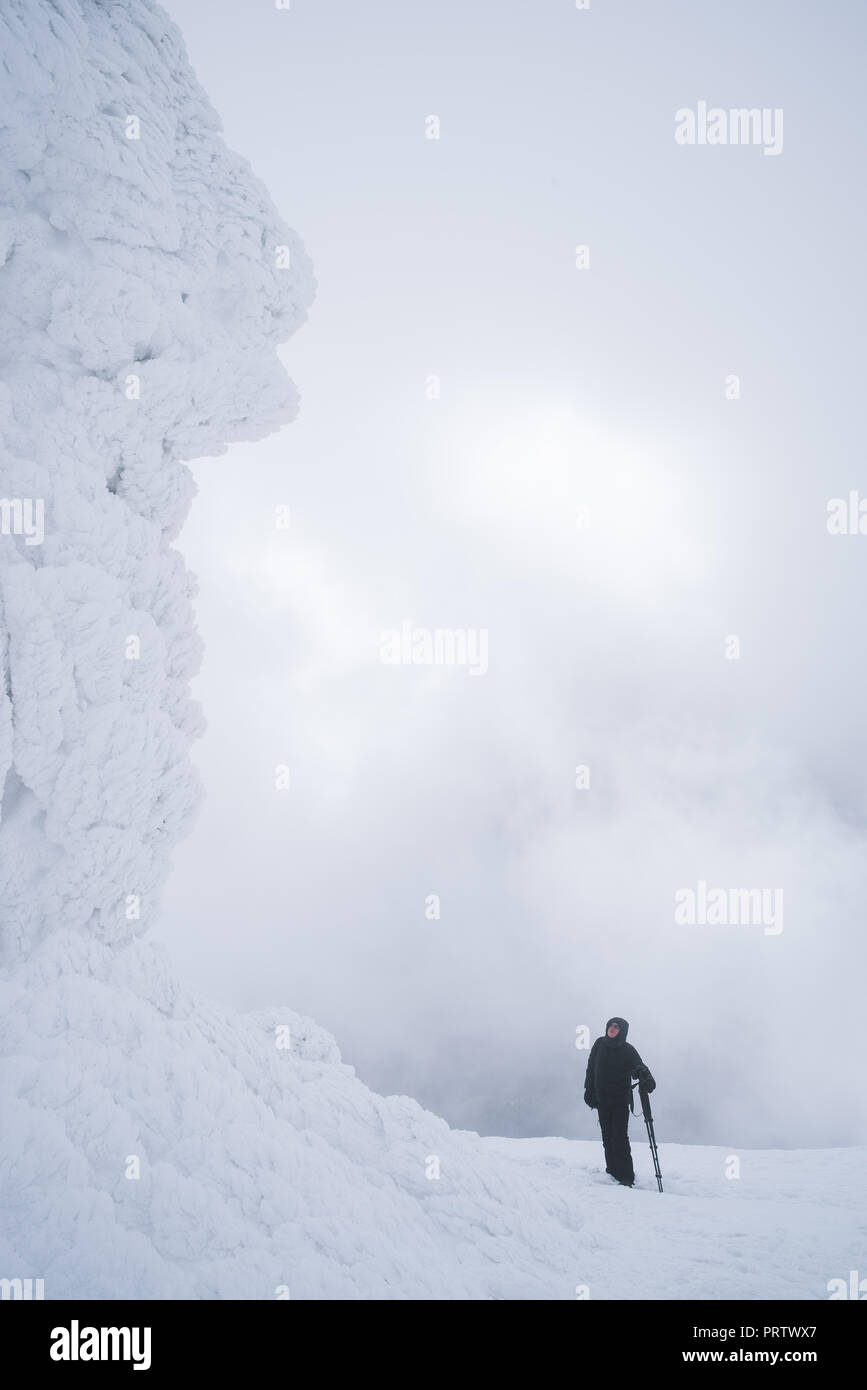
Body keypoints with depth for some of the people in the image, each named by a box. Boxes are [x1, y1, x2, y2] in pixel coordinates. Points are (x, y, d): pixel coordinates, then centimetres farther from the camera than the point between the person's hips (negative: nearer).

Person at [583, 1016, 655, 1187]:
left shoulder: (627, 1050, -8)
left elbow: (639, 1067, -18)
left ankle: (626, 1178, -9)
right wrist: (589, 1091, 11)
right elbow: (591, 1068, 12)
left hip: (621, 1101, -4)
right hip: (602, 1100, 4)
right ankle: (612, 1171, 19)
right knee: (607, 1138, 9)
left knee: (620, 1139, -11)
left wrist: (647, 1080, -40)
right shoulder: (599, 1044, 4)